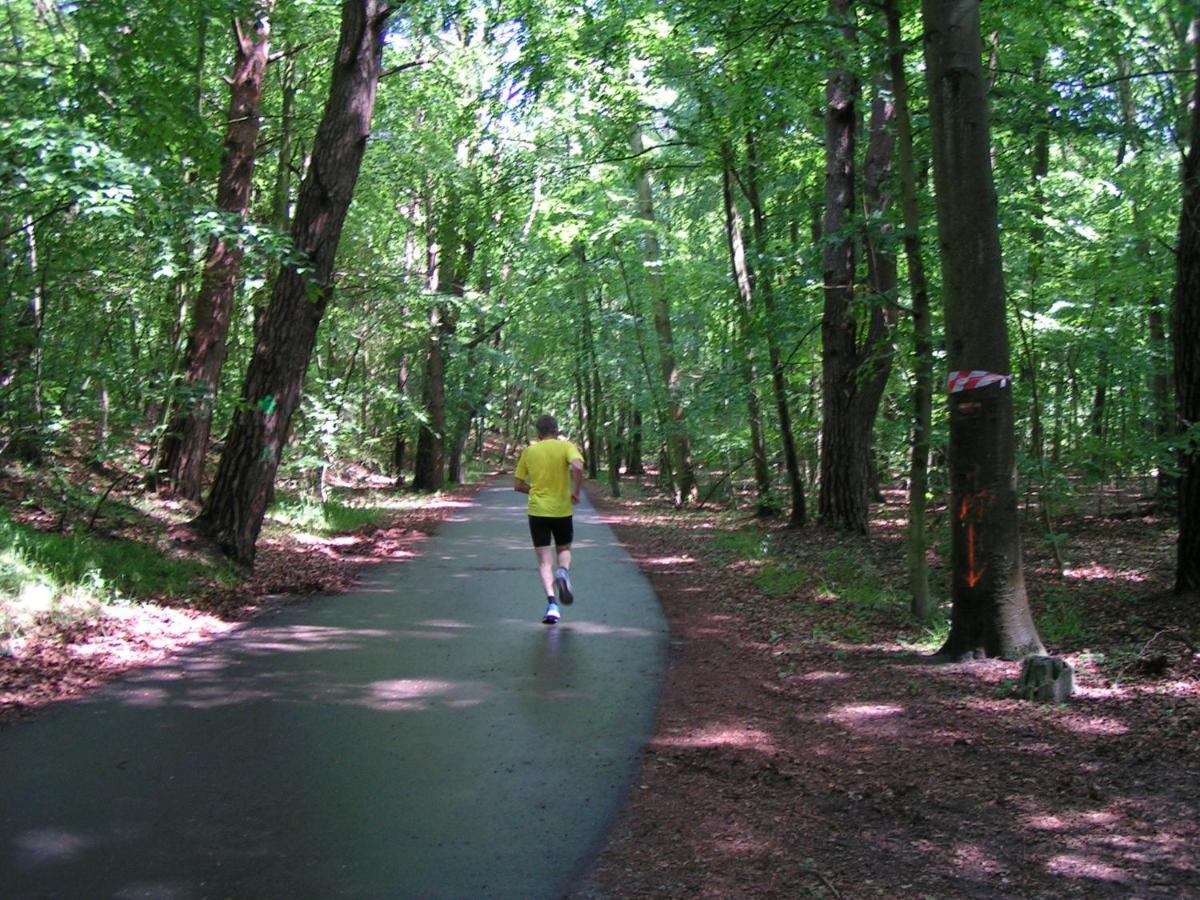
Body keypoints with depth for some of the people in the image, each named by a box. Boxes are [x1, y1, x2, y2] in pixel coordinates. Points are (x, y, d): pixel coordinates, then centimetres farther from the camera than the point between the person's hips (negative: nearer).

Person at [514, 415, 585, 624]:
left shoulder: (529, 451, 4)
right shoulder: (566, 447, -2)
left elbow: (518, 485, 7)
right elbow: (577, 467, -22)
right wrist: (576, 492, -9)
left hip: (537, 511, 0)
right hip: (562, 510, 0)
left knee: (545, 560, 4)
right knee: (564, 549, 21)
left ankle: (552, 603, -13)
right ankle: (563, 572, -12)